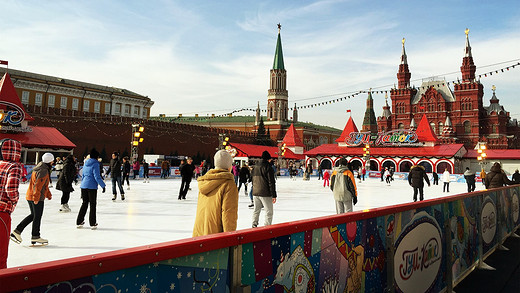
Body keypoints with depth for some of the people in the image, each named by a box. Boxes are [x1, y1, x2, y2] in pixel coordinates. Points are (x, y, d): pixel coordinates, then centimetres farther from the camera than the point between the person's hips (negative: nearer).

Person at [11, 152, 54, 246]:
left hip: (30, 196, 10)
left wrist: (48, 194, 29)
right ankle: (35, 236, 14)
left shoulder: (40, 168, 15)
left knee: (33, 215, 19)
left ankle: (17, 231, 17)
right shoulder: (44, 171, -18)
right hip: (37, 198, -10)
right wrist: (36, 198, -26)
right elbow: (38, 185, -25)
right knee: (37, 216, 3)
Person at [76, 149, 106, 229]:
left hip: (83, 186, 7)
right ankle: (92, 224, 5)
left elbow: (83, 175, 19)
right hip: (92, 186, -7)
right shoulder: (95, 164, -10)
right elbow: (97, 177, -15)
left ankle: (79, 222, 19)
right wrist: (103, 185, -9)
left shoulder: (86, 163, 13)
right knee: (92, 205, 2)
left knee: (84, 203, 16)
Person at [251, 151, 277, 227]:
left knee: (256, 210, 17)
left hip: (255, 193, 7)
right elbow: (271, 183, -13)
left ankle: (254, 226, 22)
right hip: (265, 194, -7)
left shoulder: (255, 167, 12)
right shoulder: (268, 167, -10)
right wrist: (274, 195, -11)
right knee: (269, 212, 0)